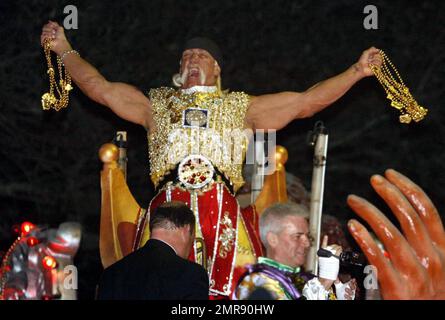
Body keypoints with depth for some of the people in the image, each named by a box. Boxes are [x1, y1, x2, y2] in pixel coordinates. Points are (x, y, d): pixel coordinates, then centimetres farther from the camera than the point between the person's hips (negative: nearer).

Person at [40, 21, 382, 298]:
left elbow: (307, 101, 17)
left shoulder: (240, 107, 22)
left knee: (225, 285, -14)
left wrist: (357, 71, 13)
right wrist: (65, 49, 20)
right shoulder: (158, 104, 25)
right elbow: (99, 88, 23)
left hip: (223, 211, 0)